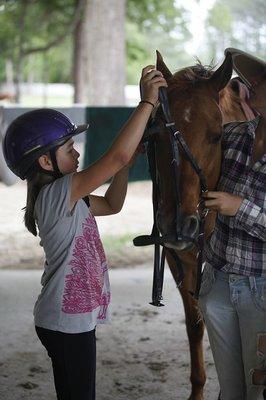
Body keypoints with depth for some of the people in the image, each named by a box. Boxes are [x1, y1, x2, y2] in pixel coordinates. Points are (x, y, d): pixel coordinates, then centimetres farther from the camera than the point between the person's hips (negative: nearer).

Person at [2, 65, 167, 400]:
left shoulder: (66, 199, 8)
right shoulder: (56, 194, -22)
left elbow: (112, 204, 21)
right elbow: (115, 157, -29)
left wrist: (127, 162, 7)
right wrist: (147, 102, -24)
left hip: (71, 319, 10)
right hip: (67, 324, -10)